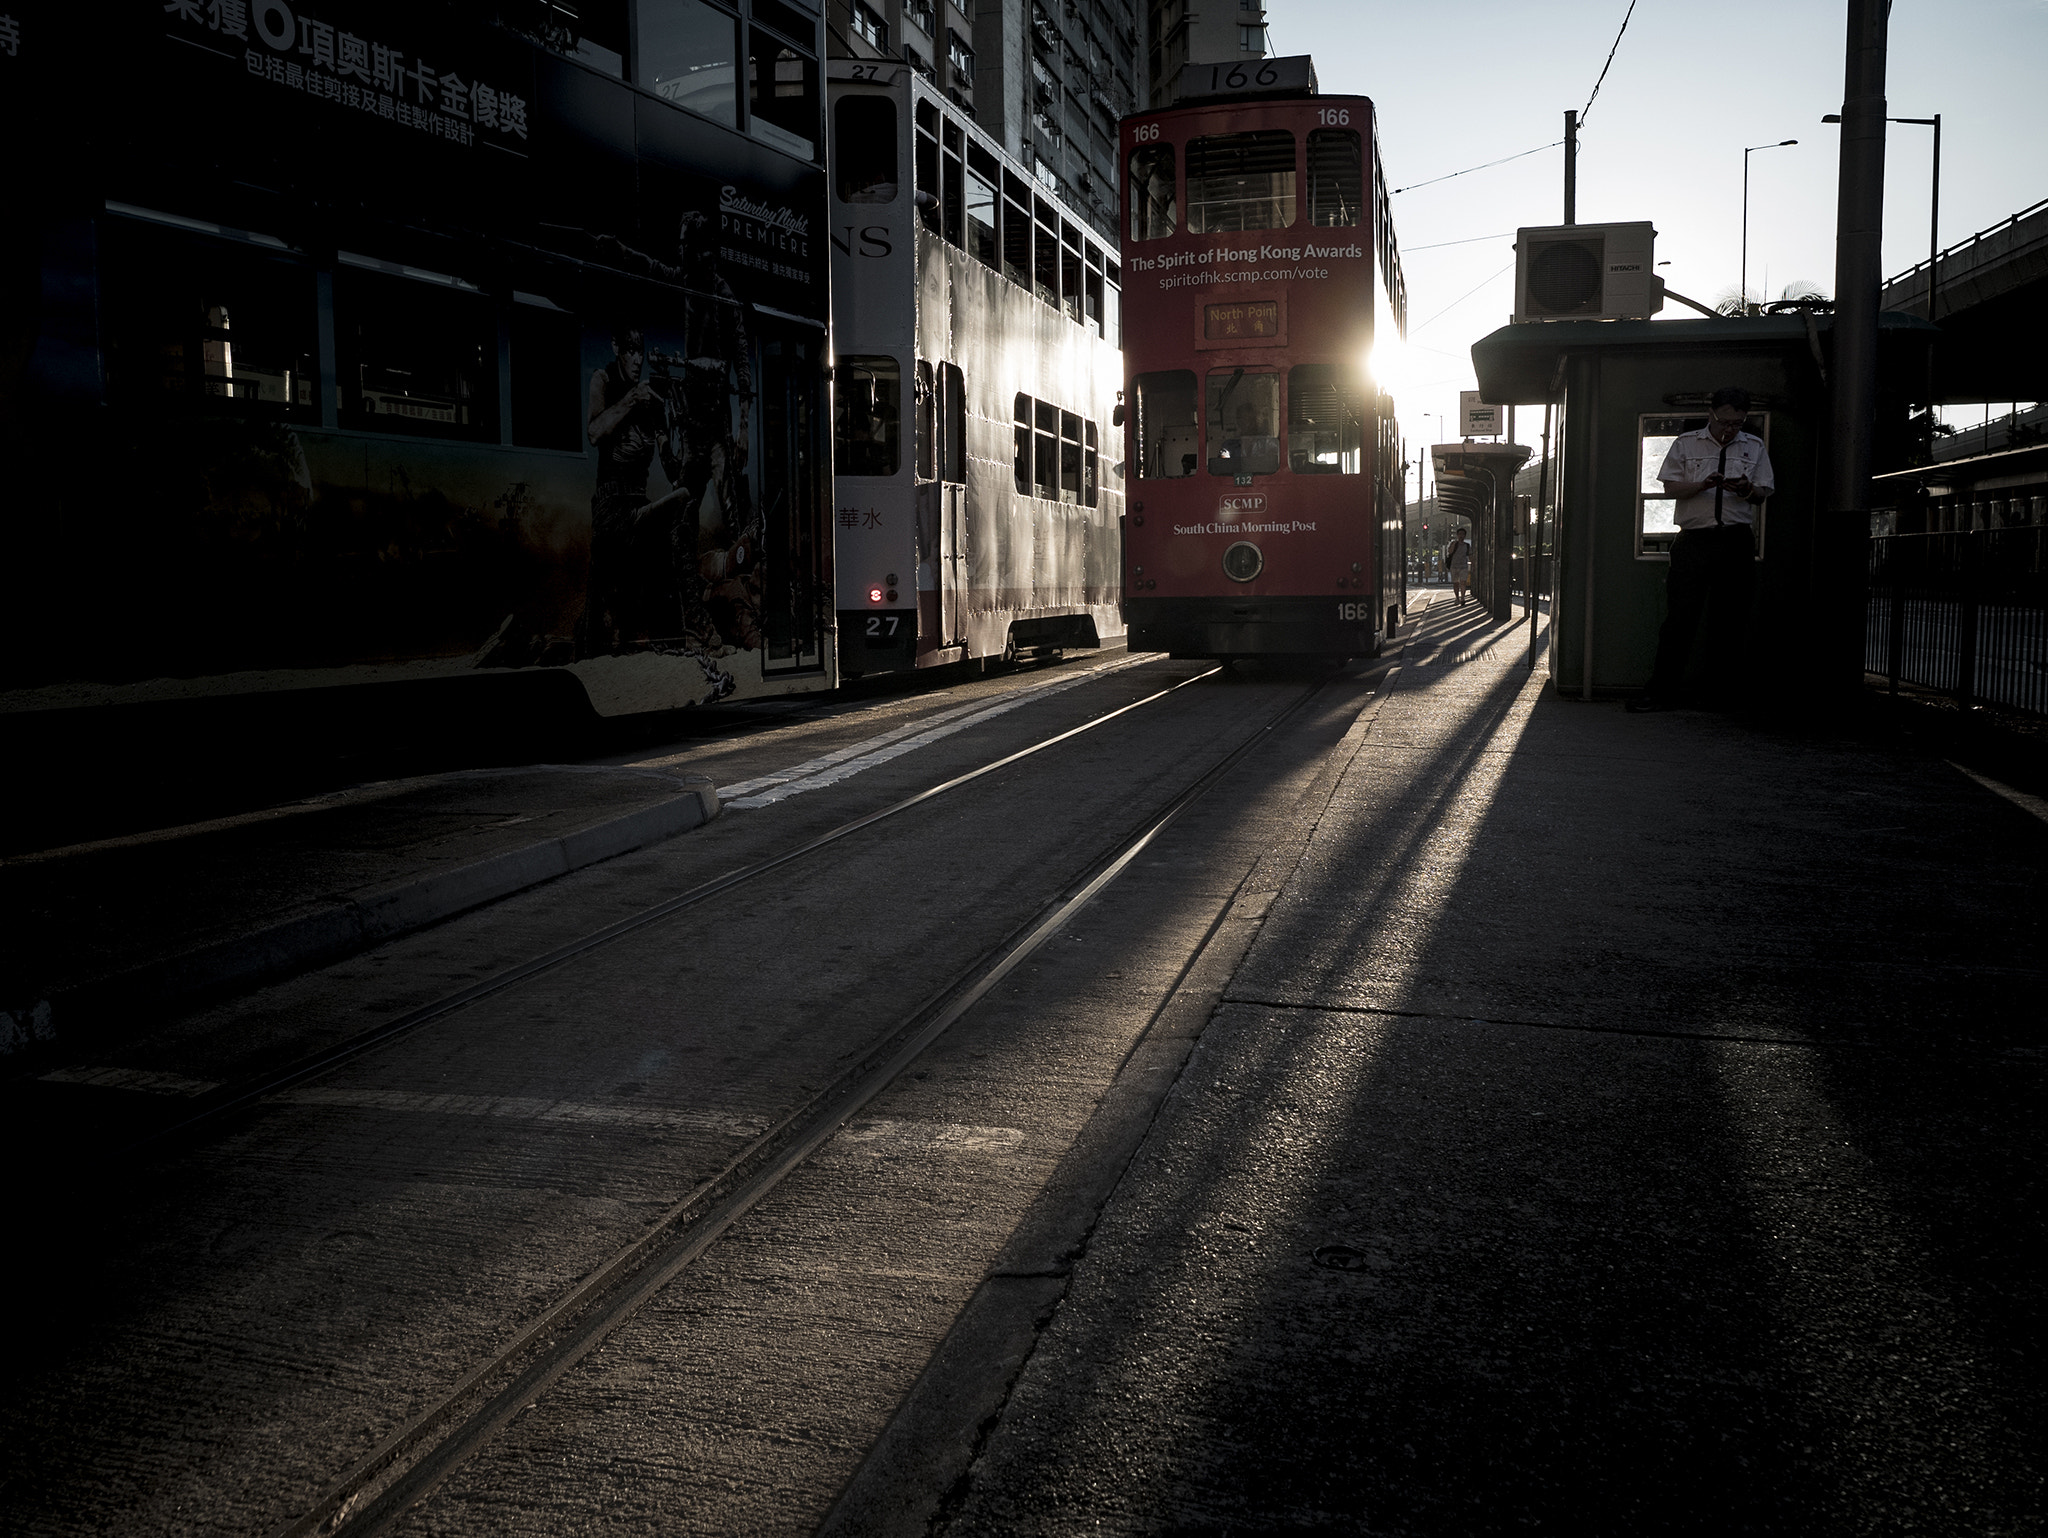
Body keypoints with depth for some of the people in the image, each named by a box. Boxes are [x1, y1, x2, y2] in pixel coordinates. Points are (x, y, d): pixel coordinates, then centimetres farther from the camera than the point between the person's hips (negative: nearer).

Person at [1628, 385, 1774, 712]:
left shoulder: (1754, 447, 15)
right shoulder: (1685, 444, 10)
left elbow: (1761, 495, 13)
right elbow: (1670, 488, 5)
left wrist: (1747, 489, -11)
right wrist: (1703, 485, -13)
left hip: (1736, 541, 2)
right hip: (1693, 538, -2)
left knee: (1727, 618, 2)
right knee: (1679, 615, -7)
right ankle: (1661, 691, -6)